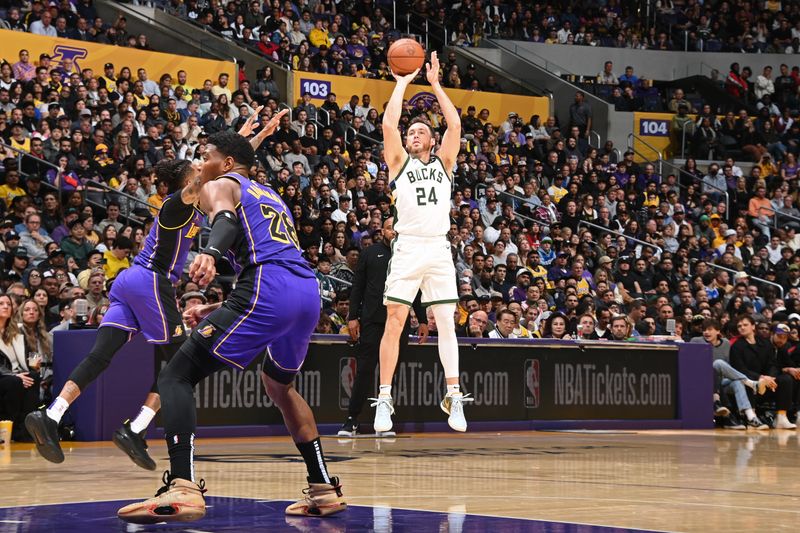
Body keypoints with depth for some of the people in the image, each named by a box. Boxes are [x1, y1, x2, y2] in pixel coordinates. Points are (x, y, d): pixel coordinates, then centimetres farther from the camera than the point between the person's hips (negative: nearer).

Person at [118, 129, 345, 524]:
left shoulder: (218, 186, 13)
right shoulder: (271, 197, 36)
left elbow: (226, 220, -13)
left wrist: (210, 253, -34)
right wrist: (216, 310, 36)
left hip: (266, 294, -8)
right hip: (309, 294, 8)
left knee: (176, 377, -4)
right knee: (278, 384, 33)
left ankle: (183, 488, -24)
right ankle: (323, 489, 28)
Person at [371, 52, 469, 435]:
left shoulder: (443, 163, 17)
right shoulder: (400, 162, 12)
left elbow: (455, 124, 7)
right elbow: (389, 124, -1)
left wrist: (435, 83, 10)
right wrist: (403, 83, 7)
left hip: (439, 249, 2)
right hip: (408, 248, -2)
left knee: (446, 323, 1)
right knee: (395, 321, -7)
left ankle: (453, 396, 5)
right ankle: (384, 399, -6)